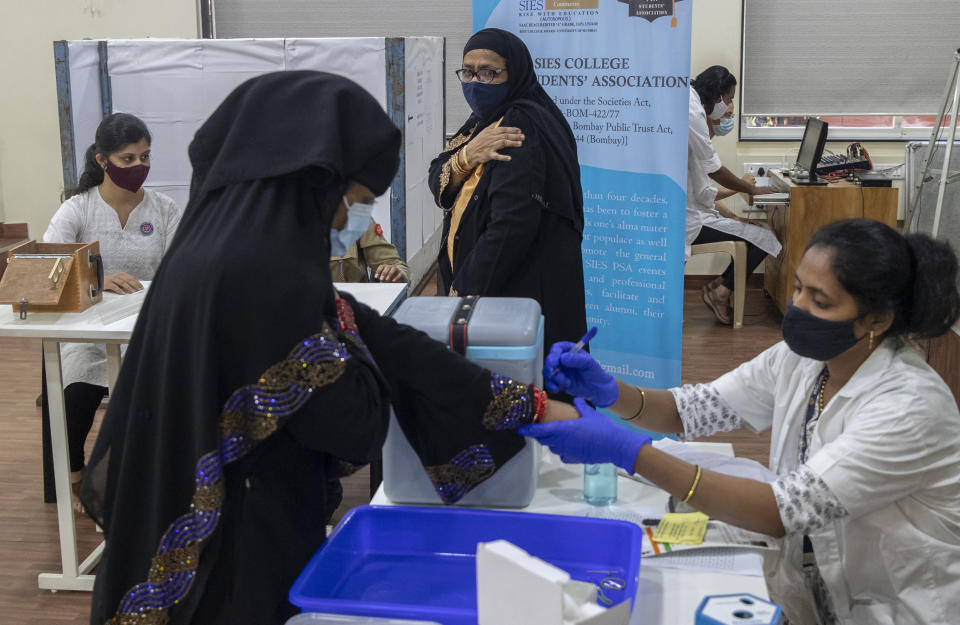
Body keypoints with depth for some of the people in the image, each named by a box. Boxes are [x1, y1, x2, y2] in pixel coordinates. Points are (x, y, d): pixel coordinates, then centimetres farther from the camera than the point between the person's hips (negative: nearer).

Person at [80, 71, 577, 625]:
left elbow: (374, 342, 5)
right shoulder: (262, 268, -25)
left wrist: (528, 403, 7)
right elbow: (355, 419, -19)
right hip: (248, 548, -9)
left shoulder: (237, 240, 4)